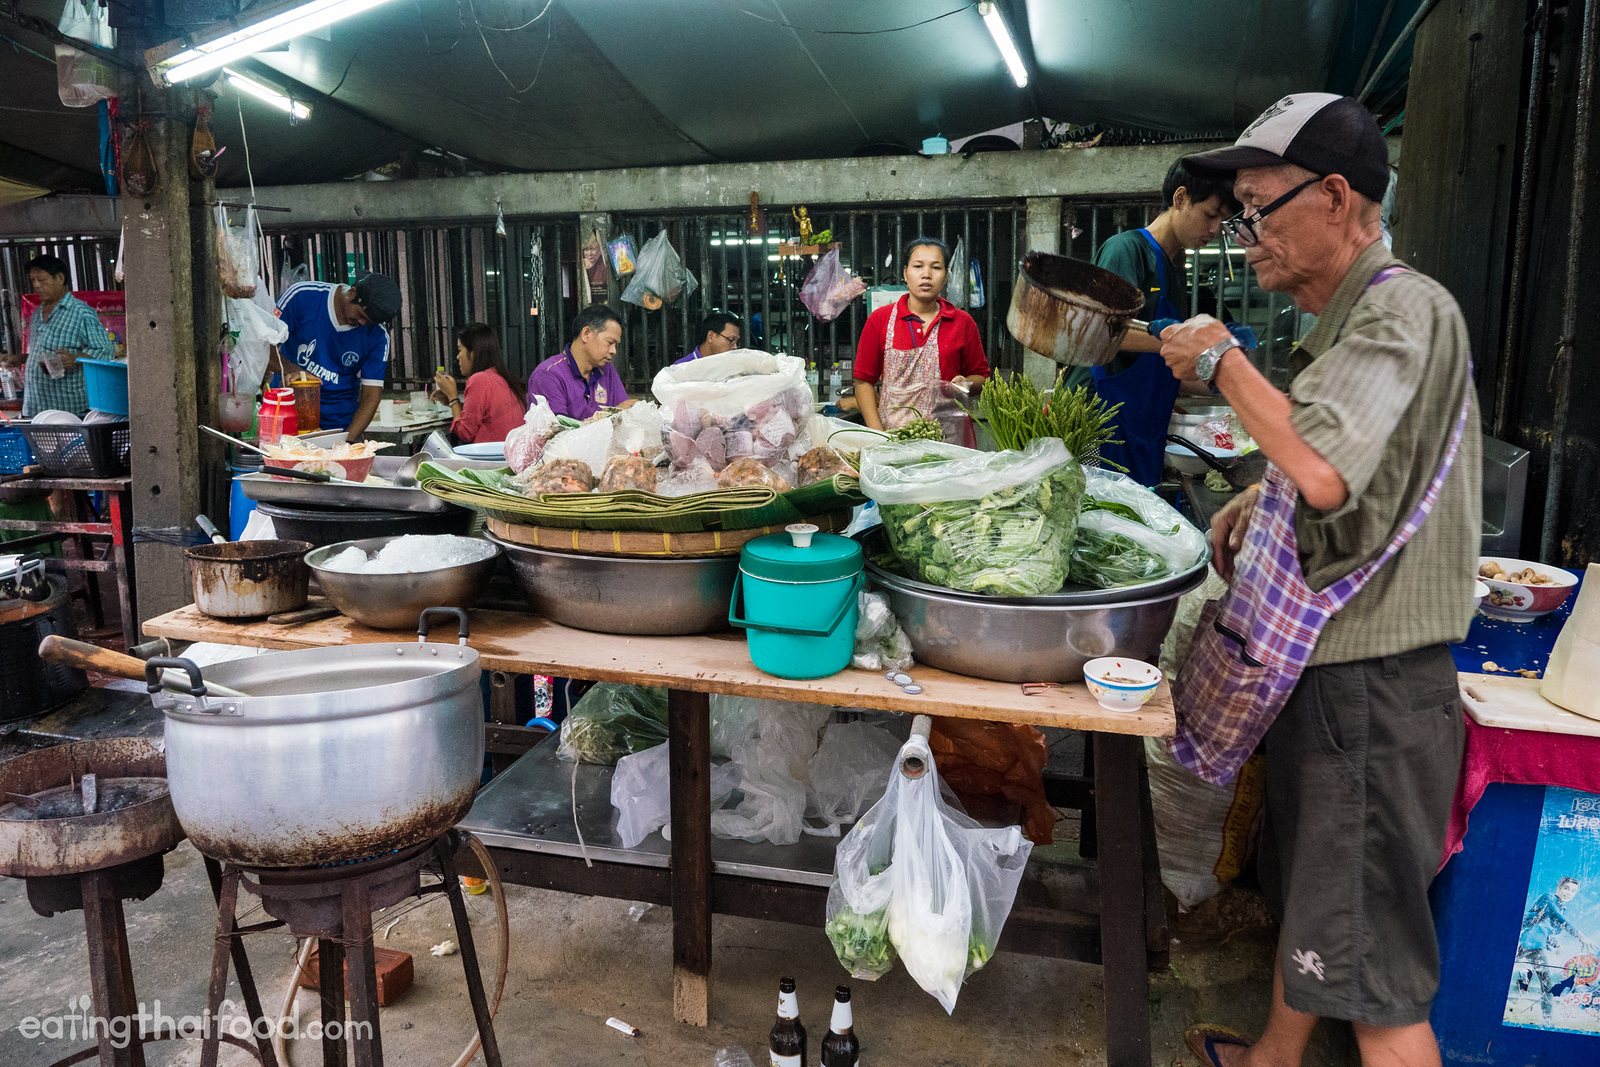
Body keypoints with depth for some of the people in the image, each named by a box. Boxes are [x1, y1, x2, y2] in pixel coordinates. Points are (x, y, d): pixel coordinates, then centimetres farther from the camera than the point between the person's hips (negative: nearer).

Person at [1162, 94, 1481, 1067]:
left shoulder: (1403, 309, -18)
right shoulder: (1351, 317, 13)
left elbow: (1325, 471, -33)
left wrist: (1224, 360, -19)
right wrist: (1259, 503, 11)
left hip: (1371, 684, -10)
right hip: (1324, 663, 10)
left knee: (1370, 967, 0)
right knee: (1303, 891, 25)